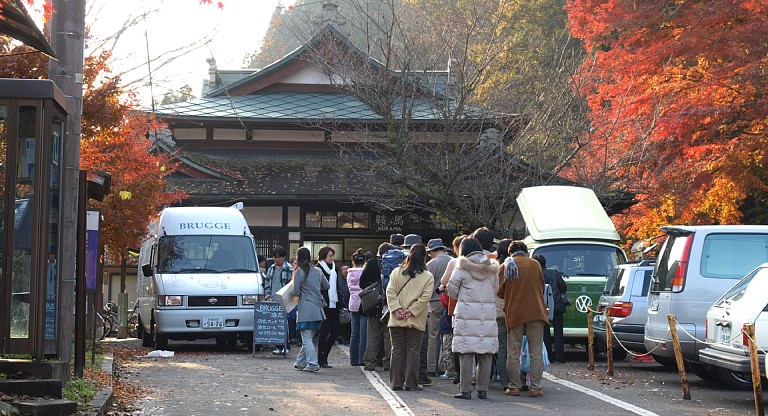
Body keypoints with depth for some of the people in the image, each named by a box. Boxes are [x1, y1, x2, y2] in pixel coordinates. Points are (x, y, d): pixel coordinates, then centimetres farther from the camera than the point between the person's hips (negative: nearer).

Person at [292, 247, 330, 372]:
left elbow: (296, 292, -9)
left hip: (305, 309, -6)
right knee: (308, 337, 13)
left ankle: (313, 363, -15)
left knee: (306, 338, -5)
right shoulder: (317, 272, 9)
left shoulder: (299, 273, -9)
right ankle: (300, 363, 21)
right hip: (317, 309, 6)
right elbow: (326, 286, 18)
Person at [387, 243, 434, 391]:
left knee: (397, 351, 8)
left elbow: (390, 292, -5)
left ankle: (396, 382, 9)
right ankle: (411, 383, 3)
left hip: (396, 320, 2)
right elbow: (425, 297, -12)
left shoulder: (397, 272, 2)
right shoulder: (428, 276, -4)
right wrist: (411, 311, -9)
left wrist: (397, 309, -8)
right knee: (413, 351, 4)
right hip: (416, 321, -2)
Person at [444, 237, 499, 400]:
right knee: (485, 355, 8)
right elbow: (496, 290, 15)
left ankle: (466, 390, -2)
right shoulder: (492, 268, 9)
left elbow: (451, 290, 1)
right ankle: (483, 390, 10)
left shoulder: (462, 267, -3)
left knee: (466, 355, -1)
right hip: (488, 314, 4)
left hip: (467, 313, -4)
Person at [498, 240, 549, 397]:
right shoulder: (535, 264, 4)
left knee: (513, 353, 7)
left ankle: (514, 387, 7)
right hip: (535, 313, 0)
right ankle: (535, 387, -1)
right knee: (536, 353, 2)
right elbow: (541, 286, 13)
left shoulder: (505, 266, 2)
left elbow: (500, 292, 3)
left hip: (514, 313, 0)